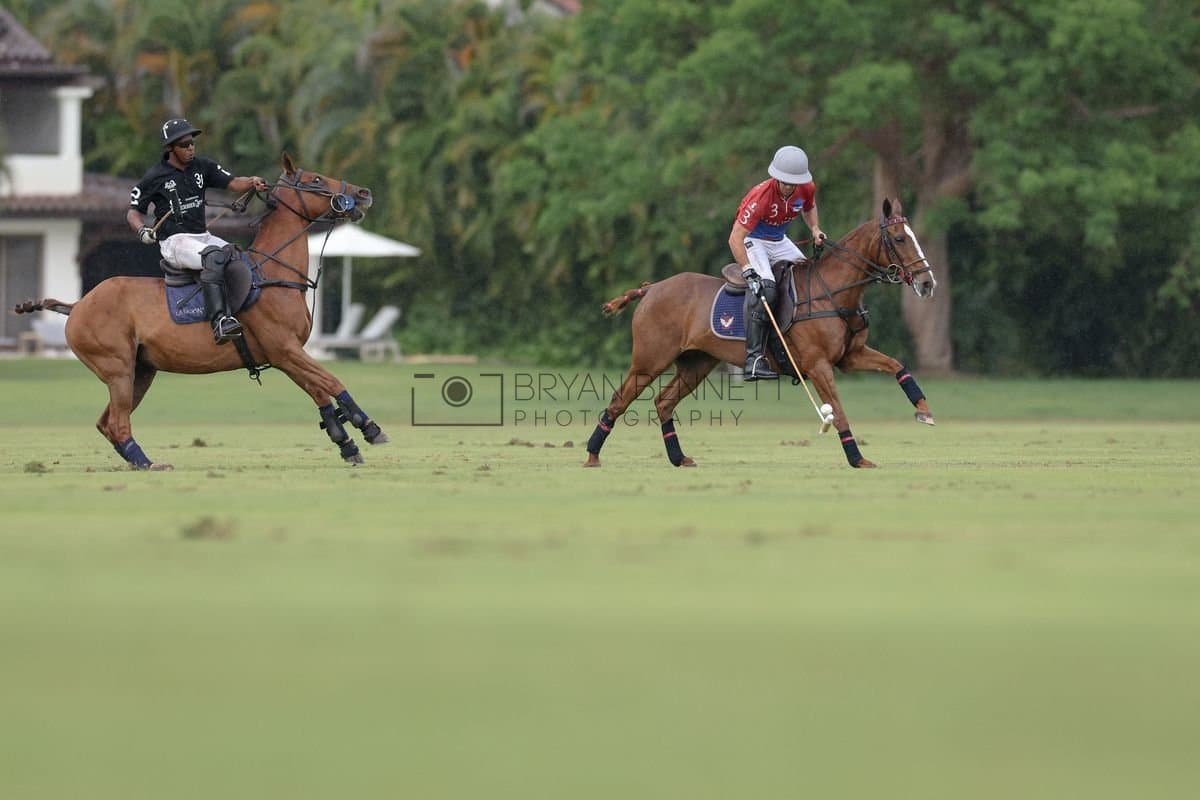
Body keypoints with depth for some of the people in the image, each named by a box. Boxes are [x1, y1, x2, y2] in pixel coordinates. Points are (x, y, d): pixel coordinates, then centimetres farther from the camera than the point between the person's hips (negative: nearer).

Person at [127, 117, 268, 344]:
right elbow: (133, 211, 5)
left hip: (203, 236, 6)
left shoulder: (202, 166, 11)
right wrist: (142, 230, -16)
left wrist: (252, 182, -19)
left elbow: (232, 183, 2)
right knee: (213, 257, -33)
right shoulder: (155, 177, -1)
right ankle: (219, 321, -45)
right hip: (174, 242, -6)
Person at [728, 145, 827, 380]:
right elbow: (735, 239, -34)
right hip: (751, 240, -7)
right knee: (763, 286, -29)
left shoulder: (807, 188, -12)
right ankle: (754, 359, -34)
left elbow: (809, 208, 17)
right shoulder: (761, 196, -31)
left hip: (779, 242, 7)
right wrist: (749, 271, -42)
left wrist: (815, 229, -2)